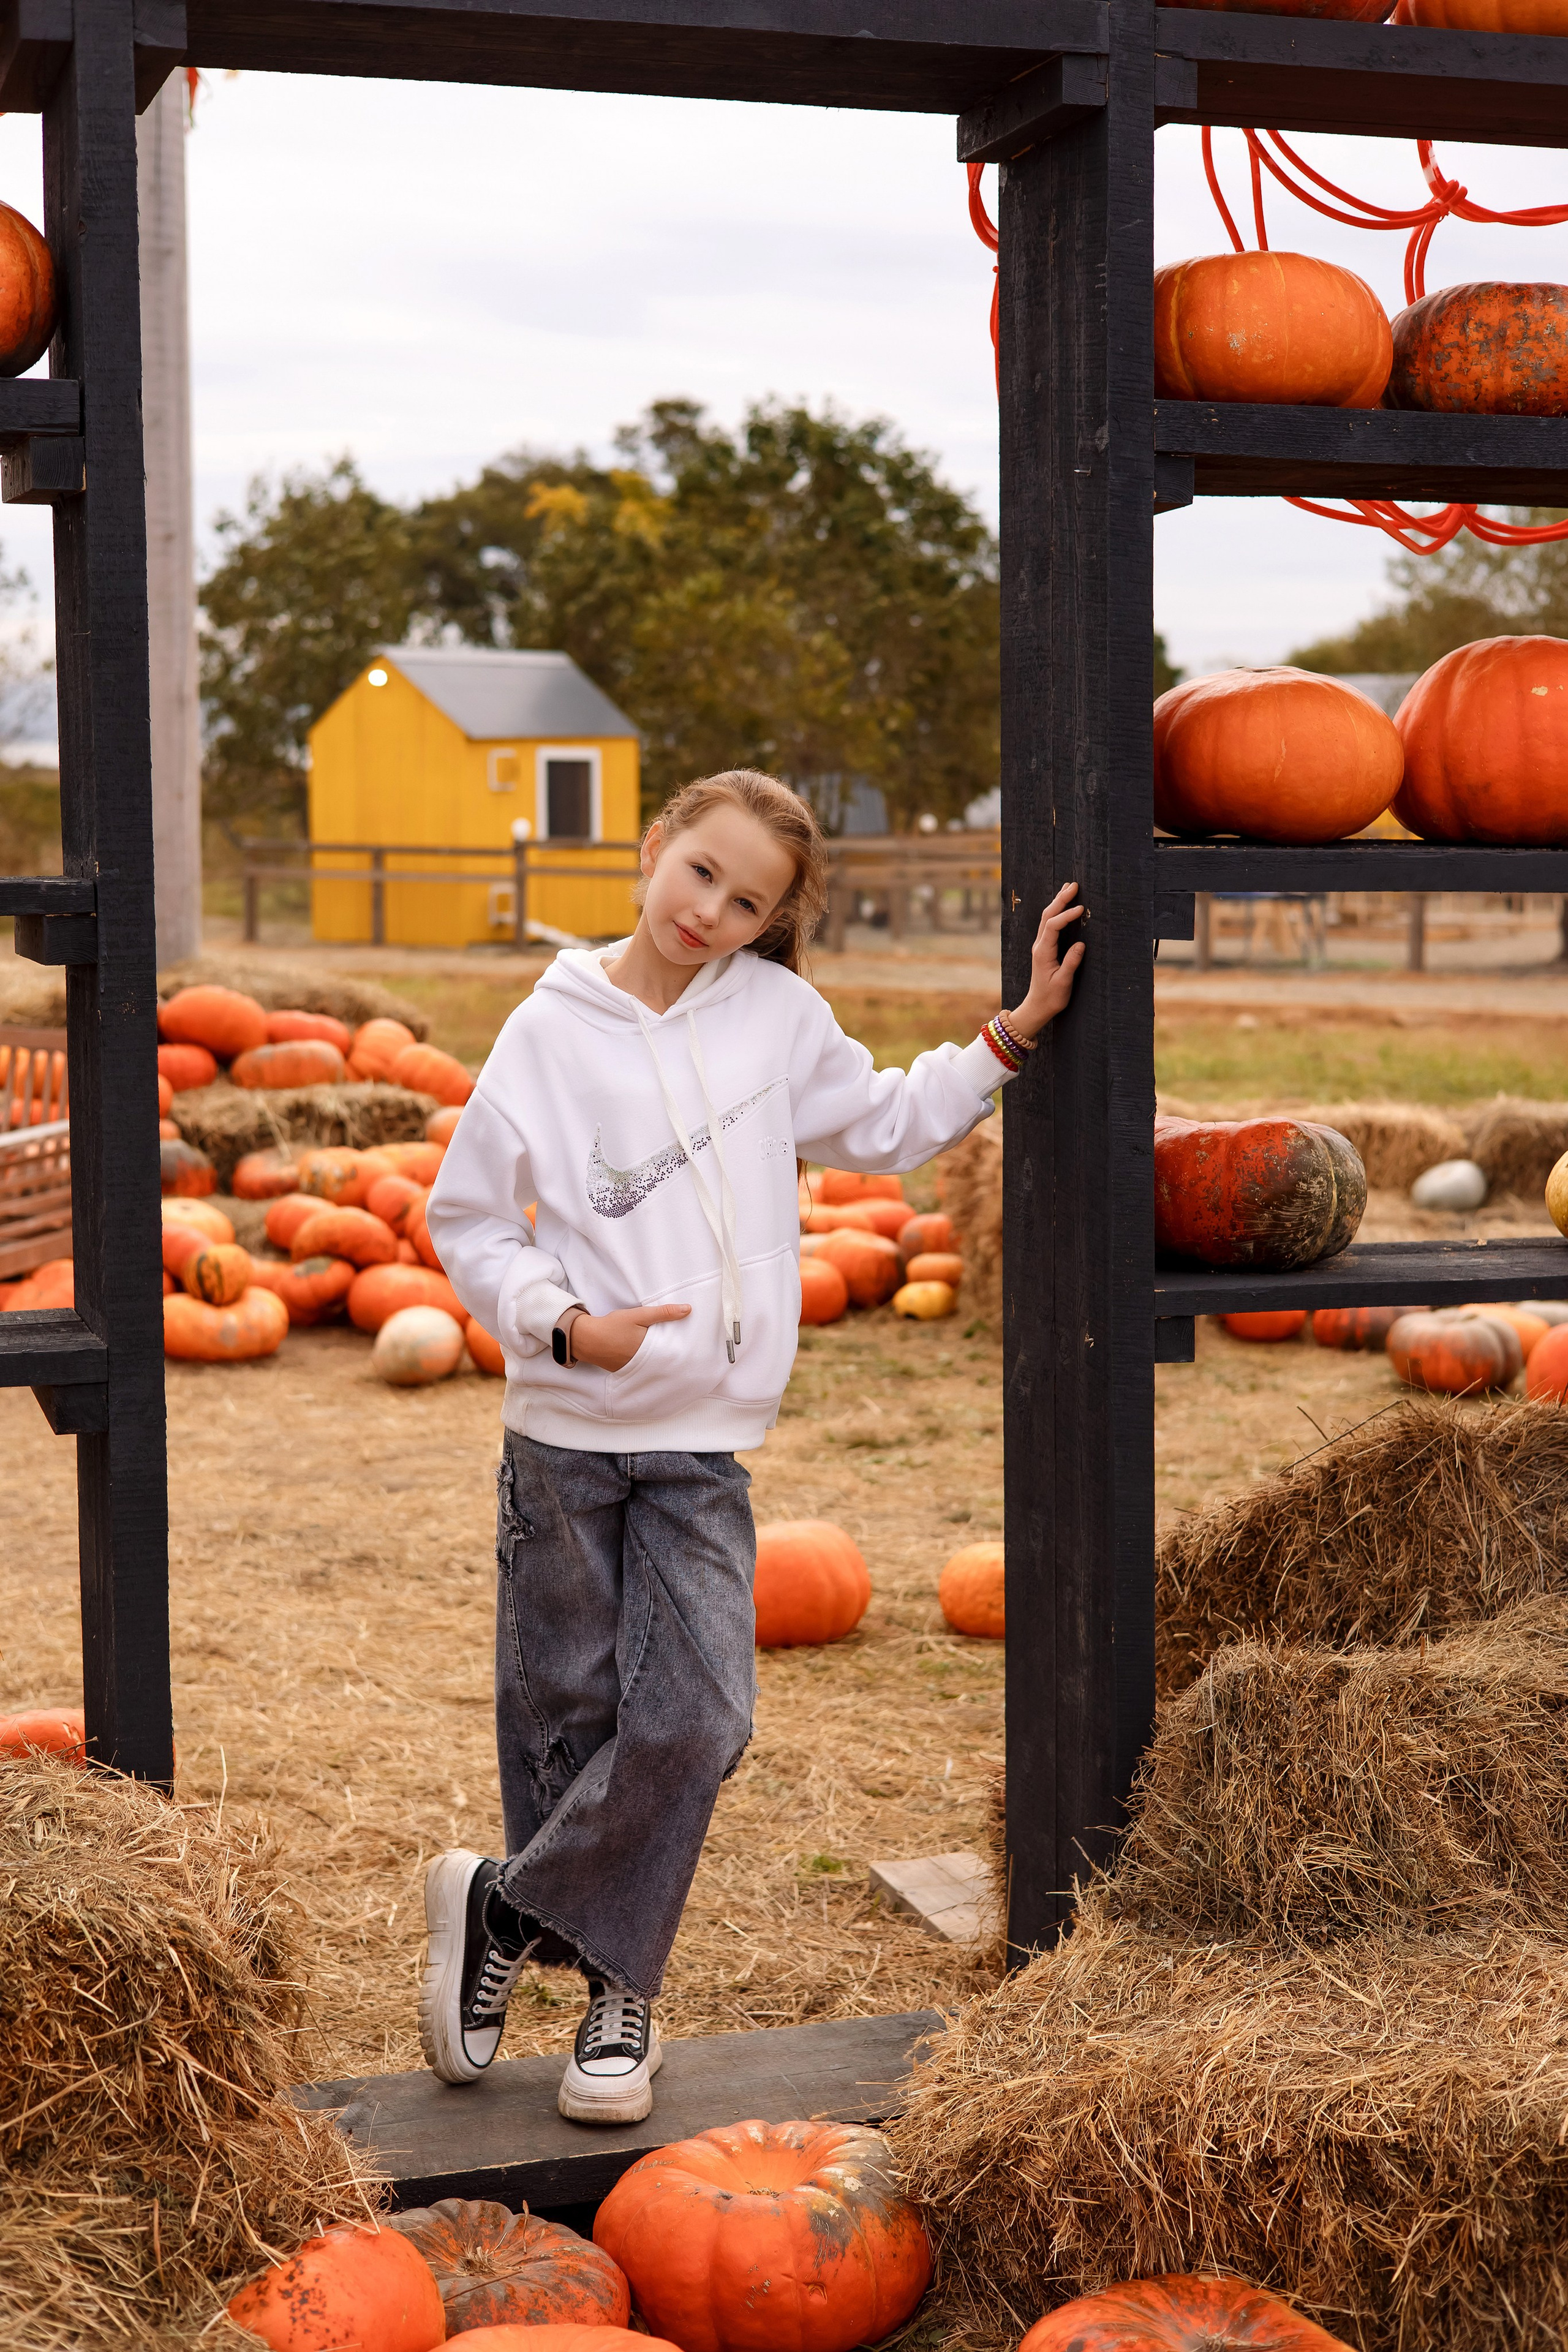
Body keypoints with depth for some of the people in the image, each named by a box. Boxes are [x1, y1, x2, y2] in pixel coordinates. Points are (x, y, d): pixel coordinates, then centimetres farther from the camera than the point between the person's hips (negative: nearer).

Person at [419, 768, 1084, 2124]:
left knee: (697, 1718, -11)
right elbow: (468, 1221, 0)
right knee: (567, 1718, 6)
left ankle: (505, 1912, 8)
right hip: (564, 1431, -2)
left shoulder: (778, 1015, 4)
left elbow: (889, 1128, 20)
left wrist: (1014, 1035, 14)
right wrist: (567, 1324, -14)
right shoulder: (553, 1031, -3)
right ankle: (613, 1989, 24)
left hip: (704, 1446, 2)